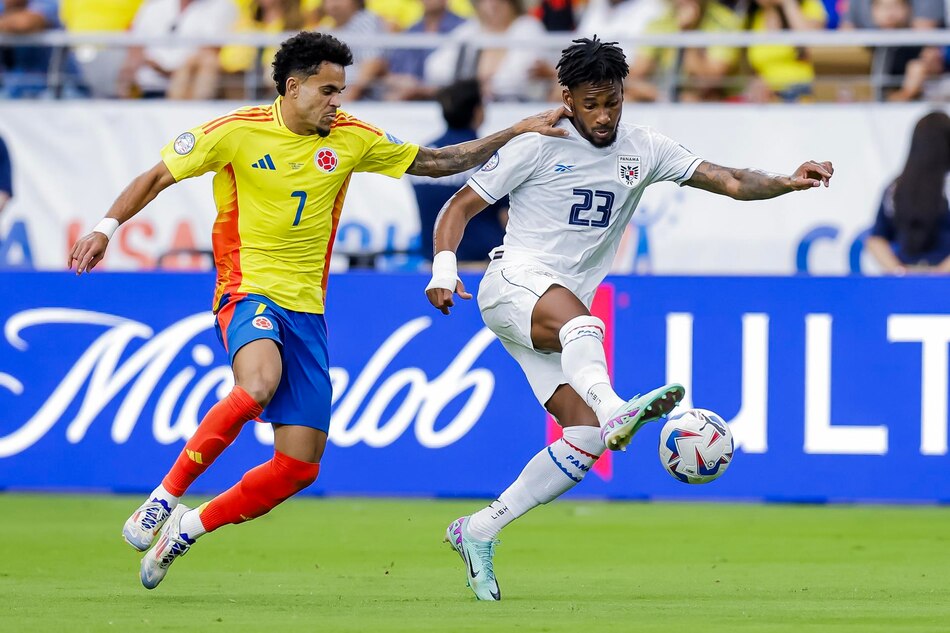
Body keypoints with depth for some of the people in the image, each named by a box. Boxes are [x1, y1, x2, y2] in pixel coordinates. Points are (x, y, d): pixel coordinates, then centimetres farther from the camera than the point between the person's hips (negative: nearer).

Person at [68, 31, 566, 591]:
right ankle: (165, 497, -23)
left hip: (308, 309, 5)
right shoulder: (237, 132, -5)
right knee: (259, 386, -39)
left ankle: (187, 528, 18)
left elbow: (436, 162, 15)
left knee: (299, 468, -1)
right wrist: (108, 227, -9)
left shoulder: (351, 138, 6)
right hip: (249, 290, -5)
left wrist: (515, 133, 9)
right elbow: (158, 176, 3)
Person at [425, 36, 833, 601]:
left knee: (585, 439, -9)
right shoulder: (538, 147, -3)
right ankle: (615, 410, -71)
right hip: (515, 280, -6)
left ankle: (479, 532, 1)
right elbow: (460, 207, 0)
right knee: (582, 322, -39)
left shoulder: (642, 149, 10)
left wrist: (788, 183, -13)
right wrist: (444, 268, -17)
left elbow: (729, 181, 5)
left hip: (568, 313, 6)